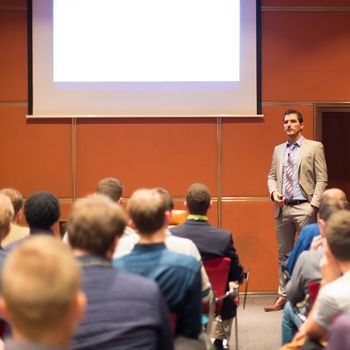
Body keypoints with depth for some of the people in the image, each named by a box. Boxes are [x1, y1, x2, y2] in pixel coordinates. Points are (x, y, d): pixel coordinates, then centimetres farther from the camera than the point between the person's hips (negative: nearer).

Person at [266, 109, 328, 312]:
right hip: (282, 208, 5)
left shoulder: (314, 147, 0)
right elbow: (272, 176, 18)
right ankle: (283, 297, 17)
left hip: (304, 208, -5)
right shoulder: (278, 150, 14)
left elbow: (321, 179, -4)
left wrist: (314, 206, -13)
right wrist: (273, 192, -3)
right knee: (284, 254, 10)